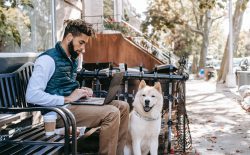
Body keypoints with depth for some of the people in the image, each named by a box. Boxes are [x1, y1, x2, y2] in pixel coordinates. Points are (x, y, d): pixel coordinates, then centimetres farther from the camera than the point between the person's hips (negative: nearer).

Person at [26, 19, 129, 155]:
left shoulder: (72, 60, 16)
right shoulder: (48, 59, -13)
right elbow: (32, 95, -23)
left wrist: (82, 92, 5)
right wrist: (67, 99, -20)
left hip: (72, 104, 10)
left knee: (123, 106, 4)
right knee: (112, 113, -24)